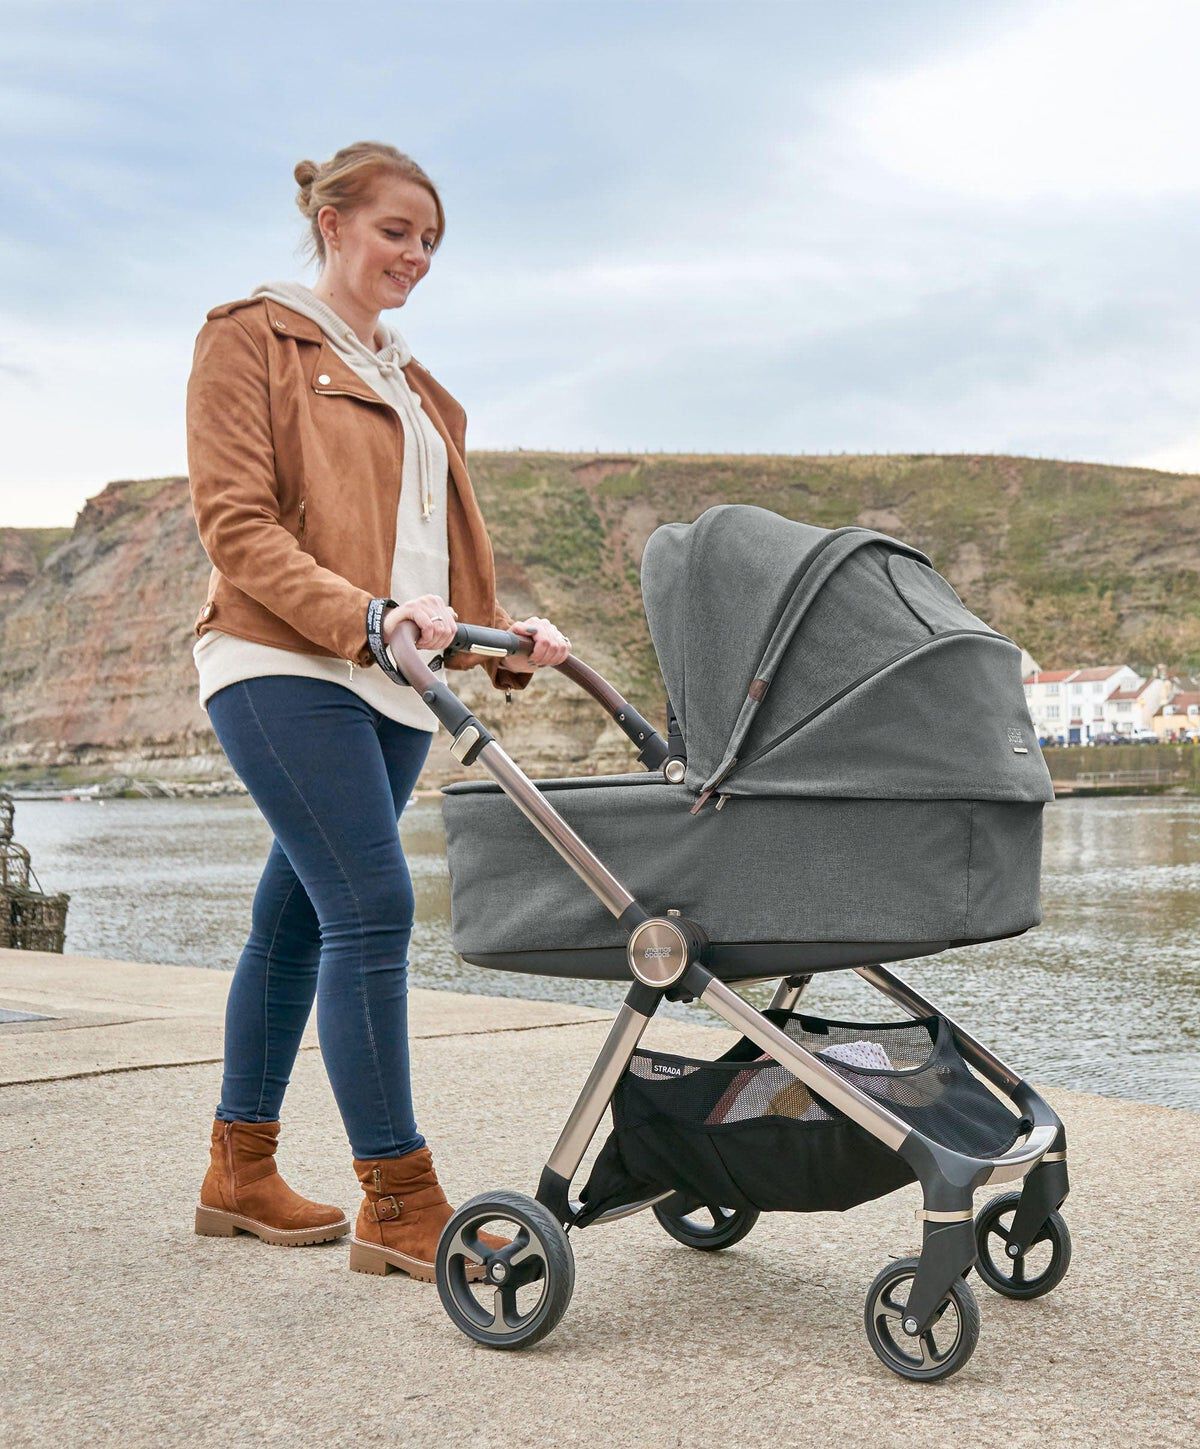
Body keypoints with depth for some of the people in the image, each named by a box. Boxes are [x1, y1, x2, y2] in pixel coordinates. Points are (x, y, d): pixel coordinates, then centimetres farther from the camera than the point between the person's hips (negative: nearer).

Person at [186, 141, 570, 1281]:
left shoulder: (416, 388, 25)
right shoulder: (252, 338, 3)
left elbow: (446, 549, 23)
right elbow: (235, 522, -9)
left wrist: (504, 633, 3)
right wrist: (366, 613, -22)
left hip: (394, 688, 7)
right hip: (285, 671, -7)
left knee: (298, 919, 10)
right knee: (372, 907, -15)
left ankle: (240, 1171, 20)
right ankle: (398, 1200, -10)